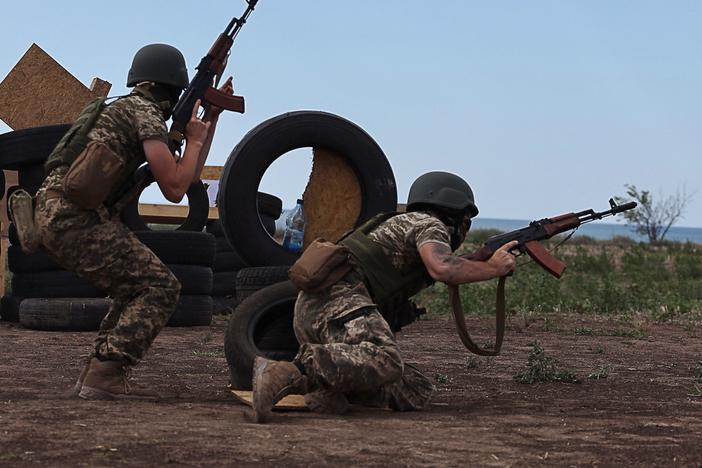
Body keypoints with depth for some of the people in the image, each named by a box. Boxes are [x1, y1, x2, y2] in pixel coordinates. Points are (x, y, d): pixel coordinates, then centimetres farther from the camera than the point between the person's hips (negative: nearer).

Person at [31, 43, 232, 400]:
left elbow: (189, 175, 33)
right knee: (161, 288, -7)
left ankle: (93, 376, 11)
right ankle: (104, 375, -16)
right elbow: (174, 189, -9)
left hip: (50, 216, 10)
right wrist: (194, 139, 6)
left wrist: (212, 116, 34)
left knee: (135, 290, 19)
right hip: (76, 215, -10)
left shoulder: (124, 110, 28)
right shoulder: (145, 111, -2)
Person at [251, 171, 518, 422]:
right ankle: (286, 373, -40)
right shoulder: (429, 224, 7)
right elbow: (442, 269, -12)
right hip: (336, 297, -9)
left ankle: (328, 385, -15)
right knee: (384, 363, -36)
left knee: (417, 393, 0)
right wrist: (492, 269, 3)